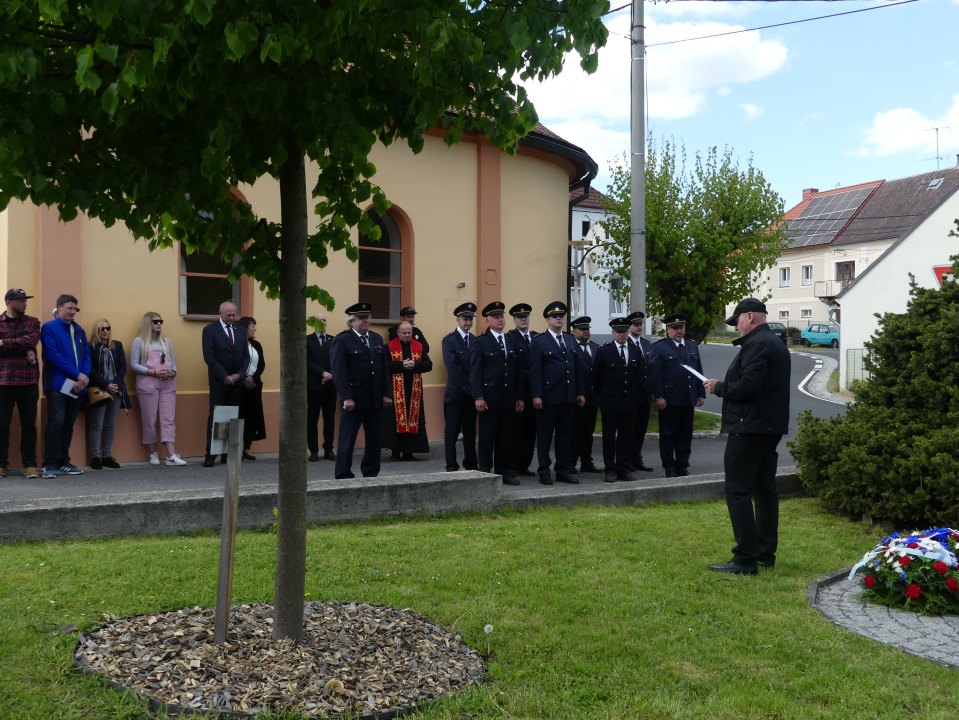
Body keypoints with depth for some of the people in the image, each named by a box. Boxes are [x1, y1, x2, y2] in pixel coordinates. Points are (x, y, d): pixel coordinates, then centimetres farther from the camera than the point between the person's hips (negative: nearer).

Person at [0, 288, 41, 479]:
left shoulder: (32, 322, 11)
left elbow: (31, 340, -8)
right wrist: (24, 350, -13)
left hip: (28, 379, 1)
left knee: (29, 424, 3)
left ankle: (30, 464, 8)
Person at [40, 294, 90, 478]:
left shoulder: (79, 330, 16)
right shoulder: (49, 327, -2)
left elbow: (86, 356, 11)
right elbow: (53, 355, -12)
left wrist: (84, 377, -8)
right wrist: (77, 374, -15)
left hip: (77, 385, 6)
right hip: (57, 384, -5)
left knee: (68, 425, 8)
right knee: (56, 423, -11)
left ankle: (63, 462, 14)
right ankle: (50, 464, -5)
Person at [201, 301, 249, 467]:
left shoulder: (240, 331, 12)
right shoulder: (210, 330, -3)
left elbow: (246, 355, 10)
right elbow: (209, 357, -10)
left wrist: (239, 374, -5)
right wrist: (225, 376, -14)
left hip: (237, 380, 4)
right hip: (218, 381, -4)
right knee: (215, 416, -4)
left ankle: (228, 453, 6)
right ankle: (210, 455, -2)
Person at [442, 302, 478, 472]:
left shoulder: (475, 341, 12)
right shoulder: (449, 340, -5)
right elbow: (452, 367, -14)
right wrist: (468, 387, -16)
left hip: (472, 394, 5)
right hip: (455, 394, -5)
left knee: (470, 432, 10)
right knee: (452, 431, -1)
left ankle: (471, 465, 17)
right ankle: (451, 467, 3)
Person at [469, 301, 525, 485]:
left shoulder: (512, 342, 16)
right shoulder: (480, 343, -1)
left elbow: (517, 372, 16)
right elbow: (475, 372, -6)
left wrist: (520, 397, 10)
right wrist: (478, 397, -14)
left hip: (509, 399, 5)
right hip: (489, 398, -5)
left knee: (506, 436, 7)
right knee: (487, 436, 0)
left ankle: (504, 471, 15)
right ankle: (485, 472, 6)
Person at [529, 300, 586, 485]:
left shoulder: (570, 340, 15)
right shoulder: (539, 341, -2)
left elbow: (578, 367, 15)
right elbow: (535, 370, -8)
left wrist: (581, 392, 9)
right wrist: (536, 395, -15)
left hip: (568, 396, 6)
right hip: (548, 396, -5)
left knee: (565, 433, 9)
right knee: (545, 434, 1)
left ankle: (563, 470, 16)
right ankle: (544, 471, 8)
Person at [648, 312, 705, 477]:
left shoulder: (692, 346, 15)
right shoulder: (659, 347, -4)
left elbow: (699, 371, 16)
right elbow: (655, 374, -10)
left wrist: (701, 394, 10)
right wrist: (658, 396, -15)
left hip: (688, 400, 5)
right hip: (669, 401, -5)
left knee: (686, 435, 9)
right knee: (668, 434, 3)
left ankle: (683, 466, 18)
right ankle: (669, 467, 12)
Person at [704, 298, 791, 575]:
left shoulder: (756, 345, -16)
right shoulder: (776, 343, 18)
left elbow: (747, 386, -24)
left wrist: (718, 387, -8)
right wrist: (724, 386, 12)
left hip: (749, 427, -11)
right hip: (771, 427, 11)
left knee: (738, 491, -8)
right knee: (765, 489, 14)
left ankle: (745, 559, -8)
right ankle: (765, 553, 21)